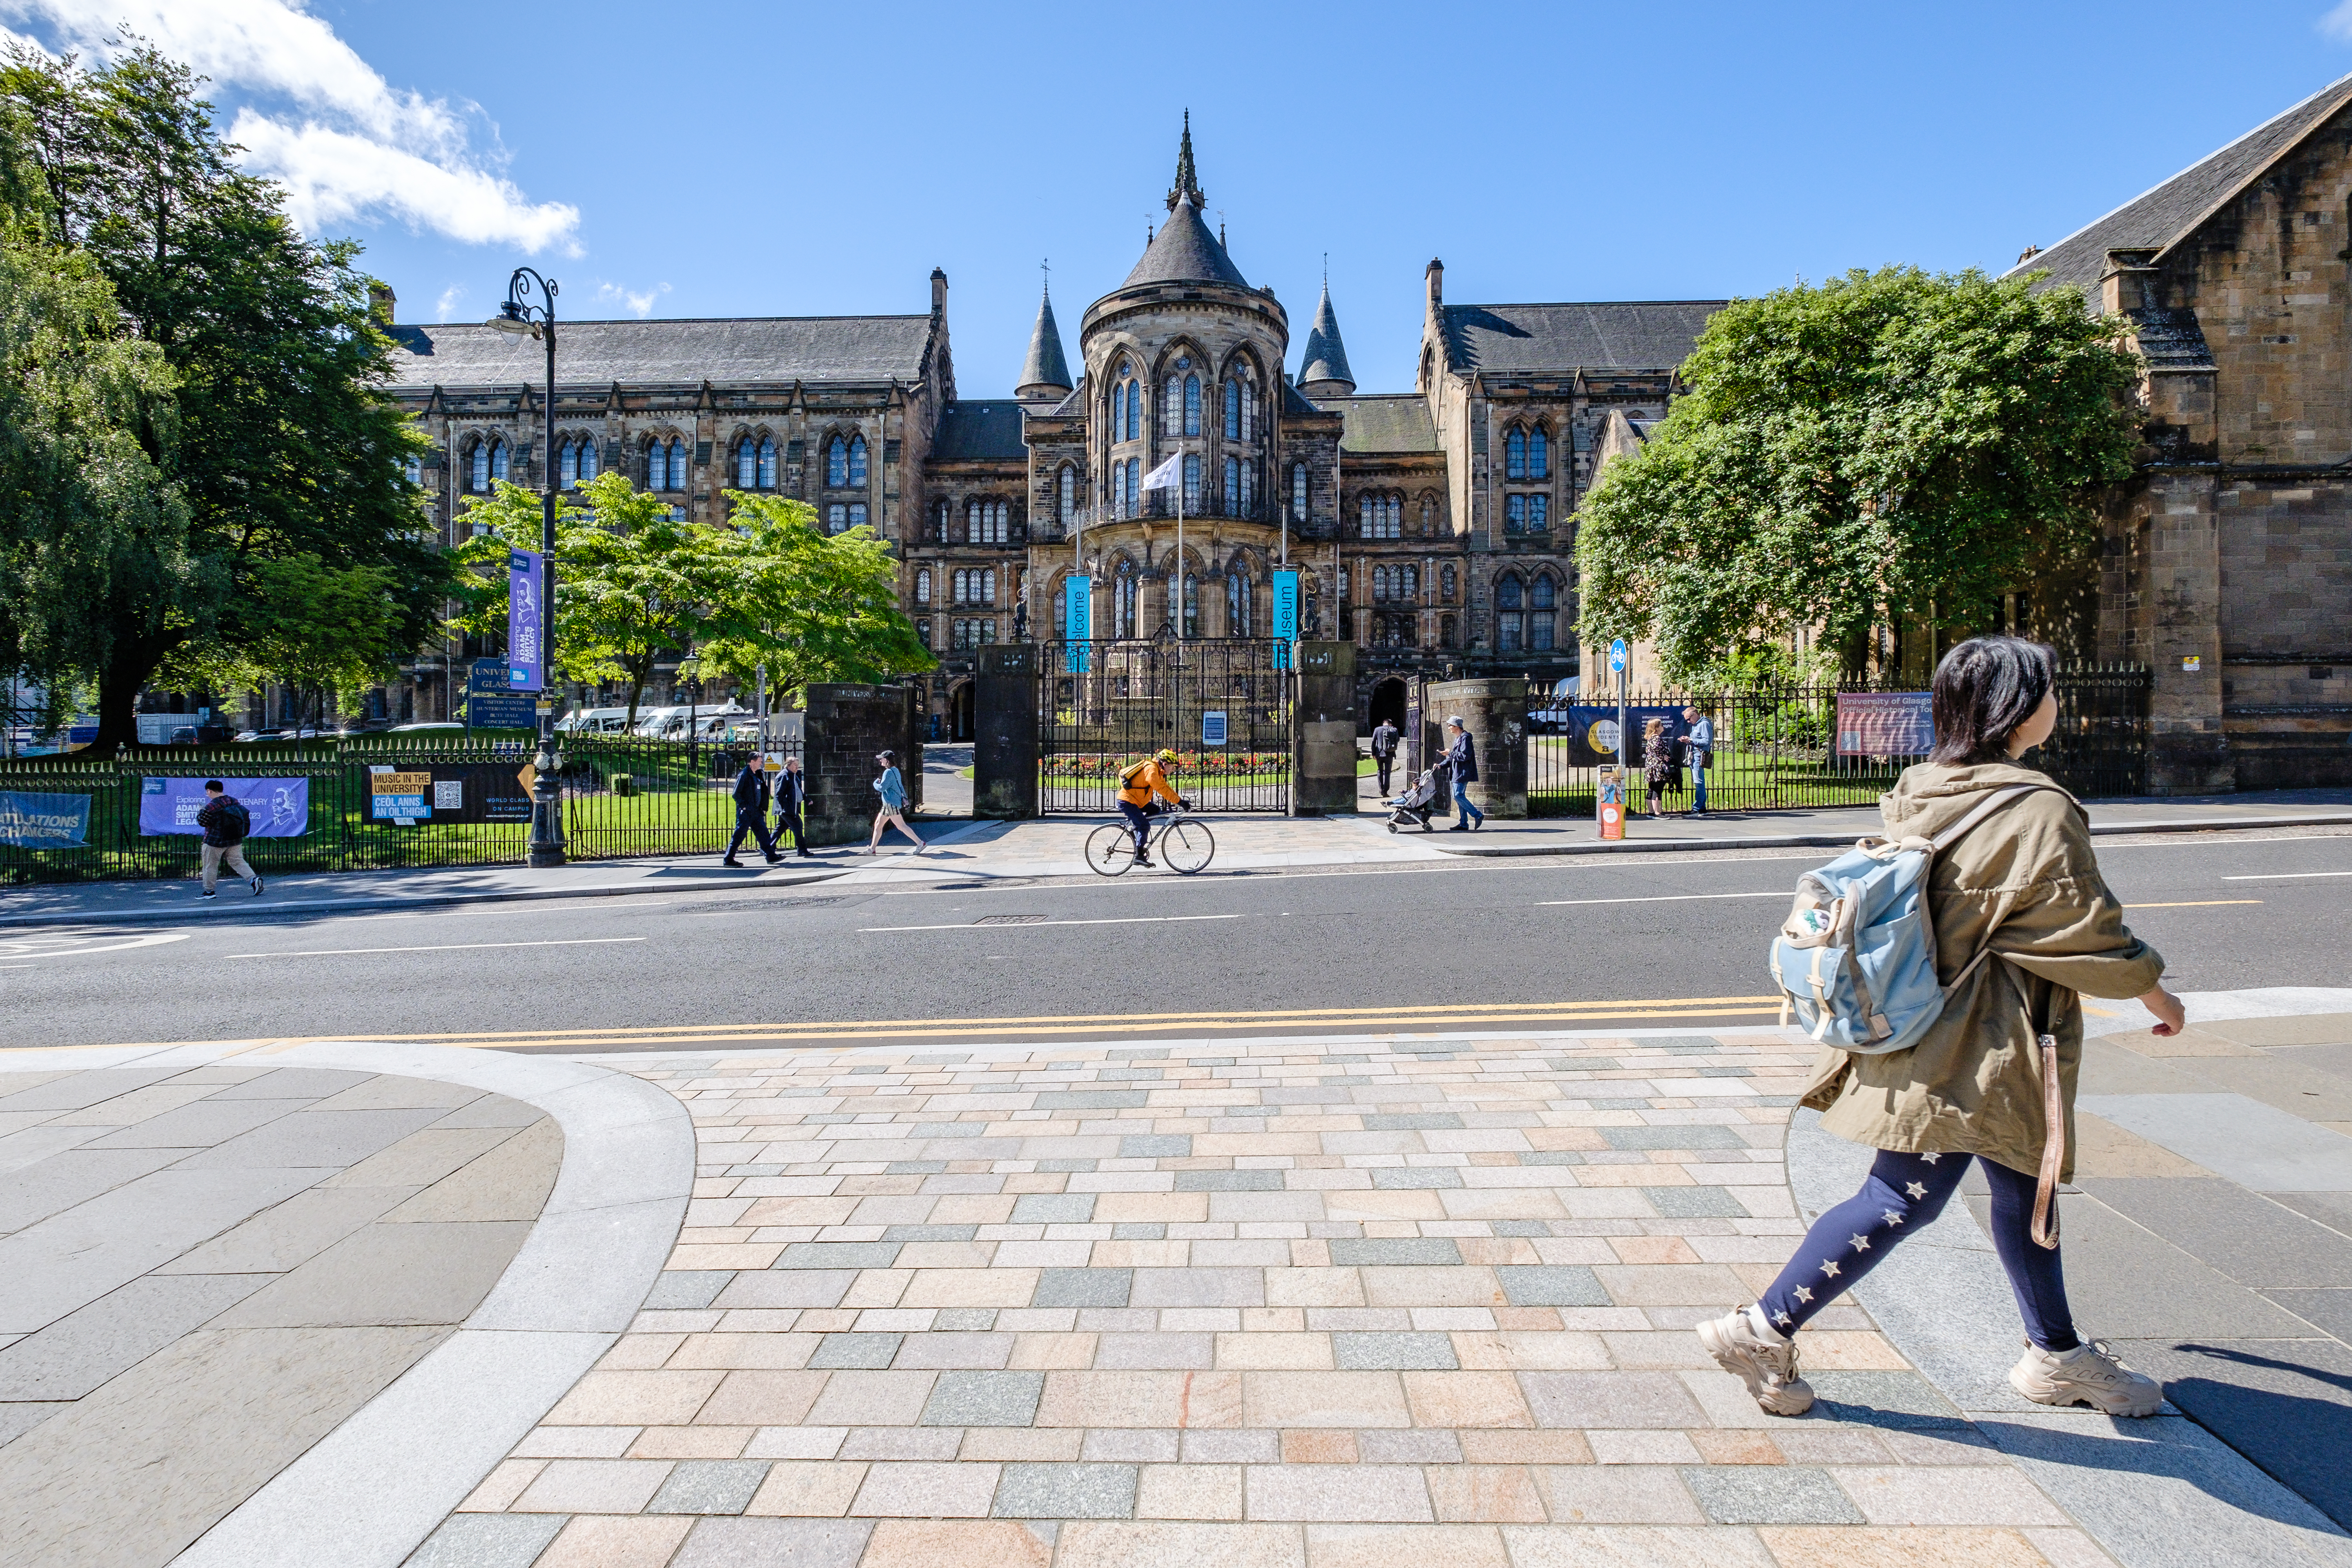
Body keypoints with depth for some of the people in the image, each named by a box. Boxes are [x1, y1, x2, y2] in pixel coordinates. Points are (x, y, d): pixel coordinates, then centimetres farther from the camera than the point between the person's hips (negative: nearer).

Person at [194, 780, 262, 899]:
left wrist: (201, 811, 10)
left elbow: (202, 822, -7)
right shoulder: (235, 801, 2)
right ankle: (253, 879, -15)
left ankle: (209, 891, 17)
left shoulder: (211, 806, -17)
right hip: (235, 840, 5)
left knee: (211, 866, 9)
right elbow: (245, 815, 9)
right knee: (238, 862, 7)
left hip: (216, 842, -5)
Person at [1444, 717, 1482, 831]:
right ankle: (1464, 824, 12)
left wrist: (1450, 753, -15)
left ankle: (1478, 815, -6)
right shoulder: (1457, 739, 19)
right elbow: (1454, 759, 22)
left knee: (1458, 796, -12)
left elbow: (1465, 756, -23)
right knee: (1460, 797, 9)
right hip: (1458, 773, 10)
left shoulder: (1465, 738, -13)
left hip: (1463, 773, -10)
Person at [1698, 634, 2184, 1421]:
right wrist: (2154, 992, 7)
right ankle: (1764, 1327, 4)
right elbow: (2087, 931, -11)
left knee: (2023, 1185, 22)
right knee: (1903, 1199, -3)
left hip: (1926, 1024, 9)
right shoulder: (2037, 813, -19)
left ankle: (2056, 1354, 39)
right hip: (1974, 1046, -9)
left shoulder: (1917, 793, 5)